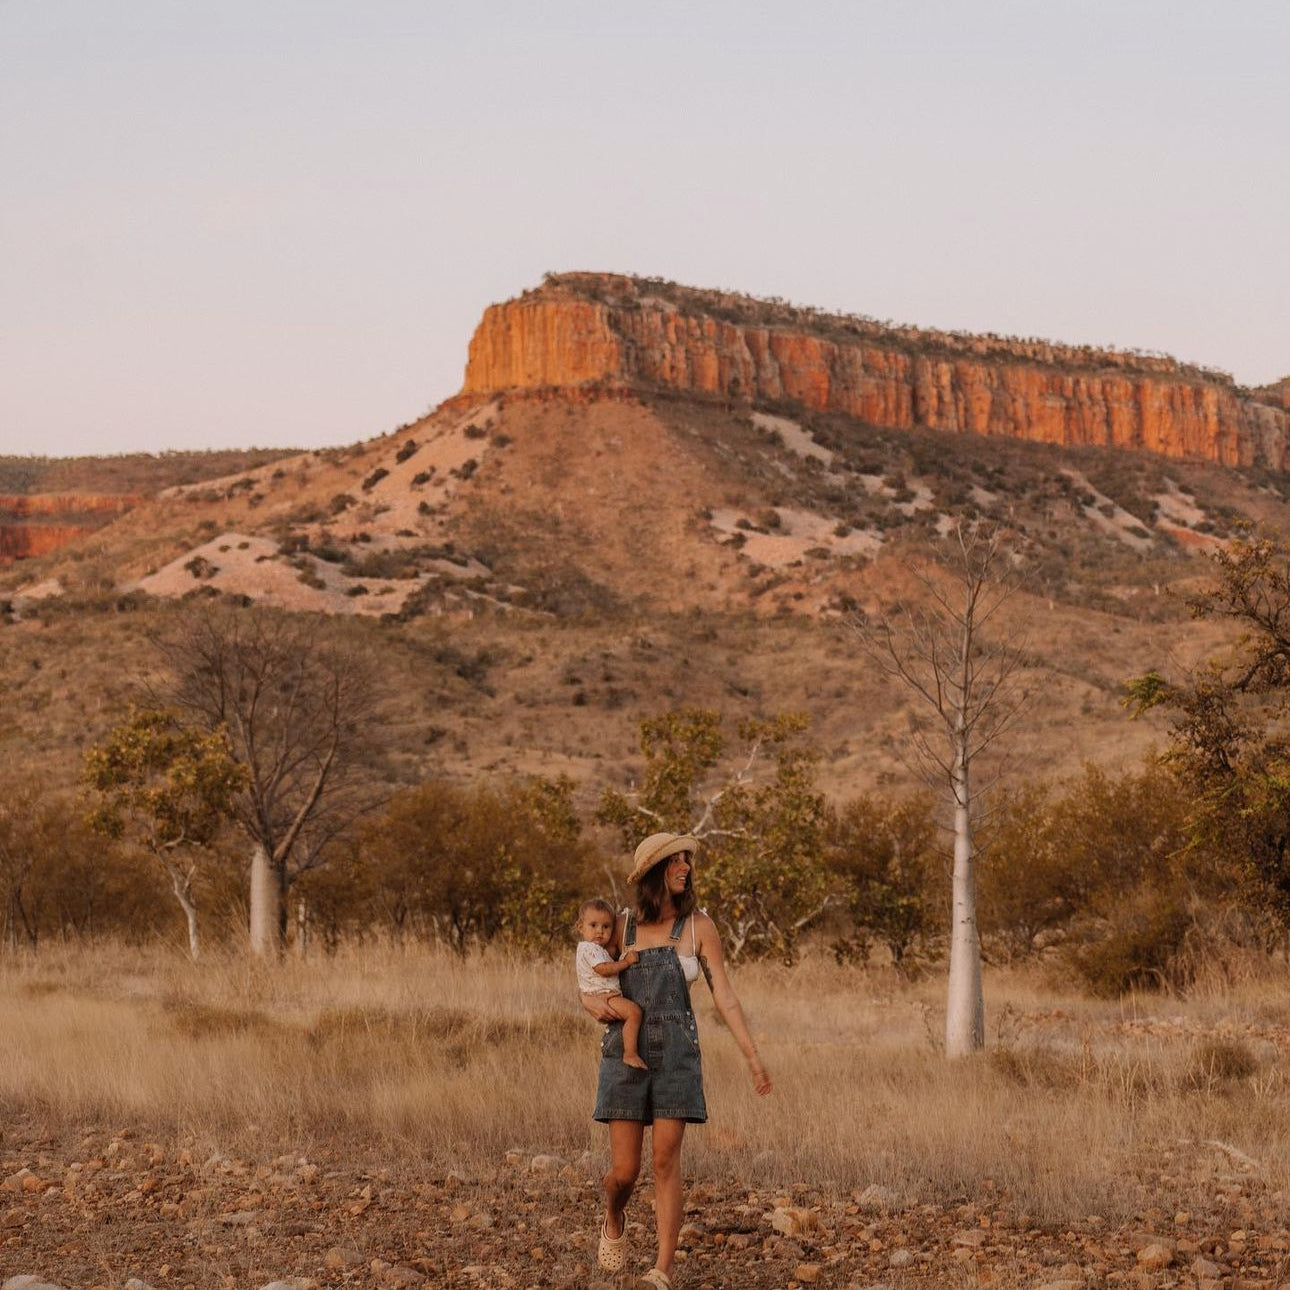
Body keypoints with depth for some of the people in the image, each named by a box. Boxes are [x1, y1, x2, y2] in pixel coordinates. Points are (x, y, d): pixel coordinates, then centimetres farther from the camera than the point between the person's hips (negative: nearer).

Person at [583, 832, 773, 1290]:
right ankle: (614, 1220, 33)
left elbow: (724, 995, 1)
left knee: (666, 1161, -11)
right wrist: (594, 1004, -10)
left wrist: (752, 1056, -6)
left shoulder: (699, 926, 1)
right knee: (623, 1171, -2)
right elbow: (589, 989, 15)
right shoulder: (622, 925, 6)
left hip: (676, 1054, -1)